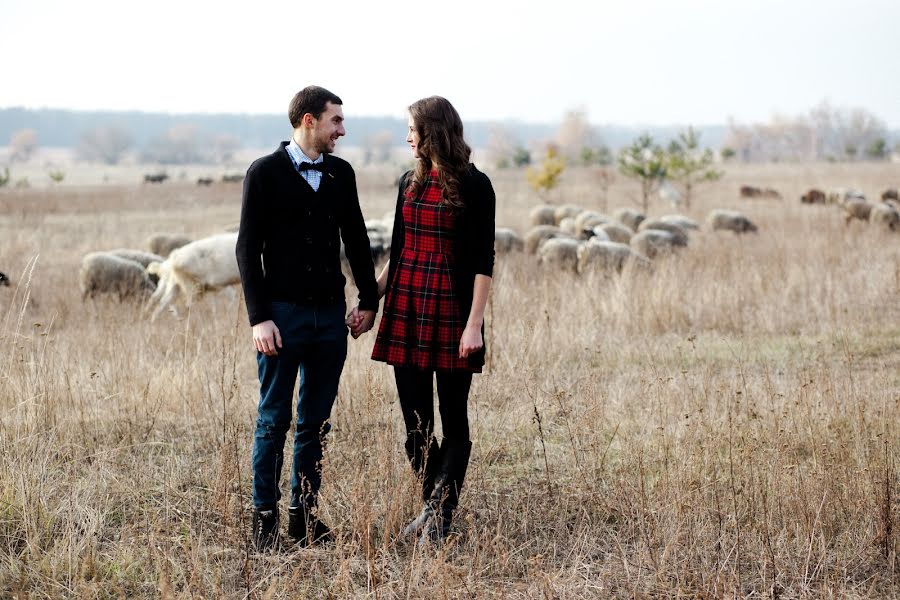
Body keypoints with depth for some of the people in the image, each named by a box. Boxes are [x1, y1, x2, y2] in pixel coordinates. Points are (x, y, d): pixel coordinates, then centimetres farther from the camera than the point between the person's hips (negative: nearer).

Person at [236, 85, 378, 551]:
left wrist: (369, 300, 11)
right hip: (283, 315, -4)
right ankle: (265, 518, 8)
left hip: (331, 315, 5)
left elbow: (356, 240, 17)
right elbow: (248, 249, -6)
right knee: (274, 421, 0)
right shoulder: (265, 173, -5)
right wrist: (259, 318, -13)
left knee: (316, 422, 8)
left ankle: (304, 514, 15)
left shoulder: (341, 173, 9)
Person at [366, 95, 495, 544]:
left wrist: (474, 323, -15)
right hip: (406, 311, 6)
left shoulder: (474, 186, -6)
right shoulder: (410, 184, 11)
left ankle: (439, 513, -2)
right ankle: (435, 508, 16)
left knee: (453, 419, 1)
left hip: (451, 313, -6)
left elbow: (483, 261, -9)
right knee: (415, 420, 6)